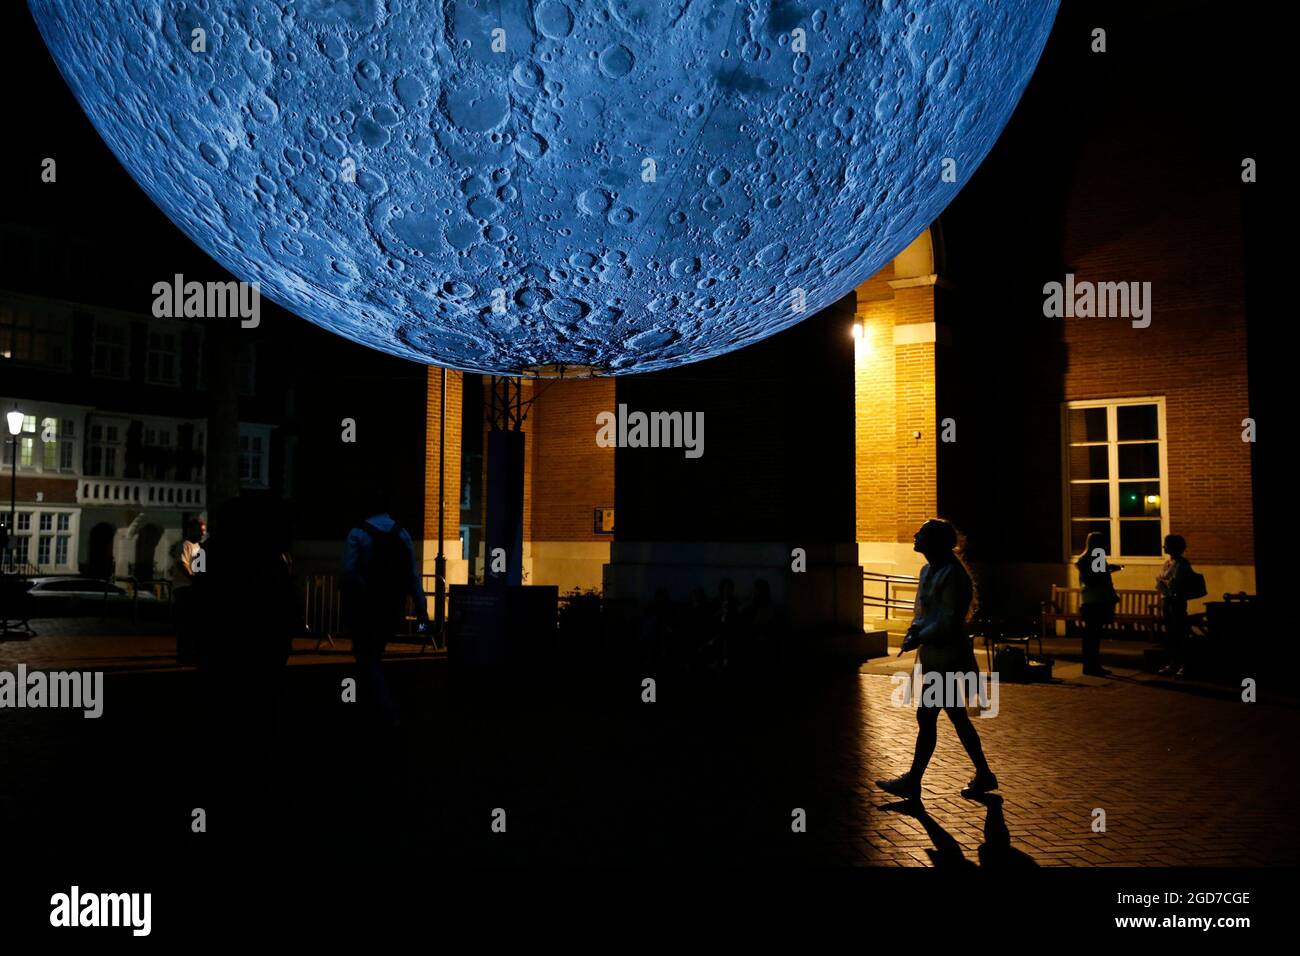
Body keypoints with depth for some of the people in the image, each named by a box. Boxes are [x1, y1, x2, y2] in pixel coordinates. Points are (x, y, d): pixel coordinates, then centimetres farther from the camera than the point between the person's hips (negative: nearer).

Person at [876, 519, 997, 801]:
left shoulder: (952, 575, -18)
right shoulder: (928, 571, 11)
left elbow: (948, 622, -21)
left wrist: (919, 638, -14)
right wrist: (914, 630, 0)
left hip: (946, 658, -10)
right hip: (936, 657, 10)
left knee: (926, 717, -4)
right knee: (957, 717, 15)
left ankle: (913, 782, 4)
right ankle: (983, 776, 24)